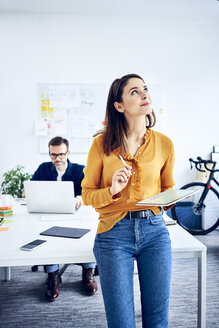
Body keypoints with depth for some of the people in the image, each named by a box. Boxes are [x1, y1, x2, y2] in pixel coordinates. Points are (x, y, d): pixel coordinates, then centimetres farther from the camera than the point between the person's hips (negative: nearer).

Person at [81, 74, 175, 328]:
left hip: (155, 231, 3)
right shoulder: (101, 144, -3)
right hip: (114, 233, -2)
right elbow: (87, 195, 3)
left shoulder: (164, 143, 4)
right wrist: (112, 191, -16)